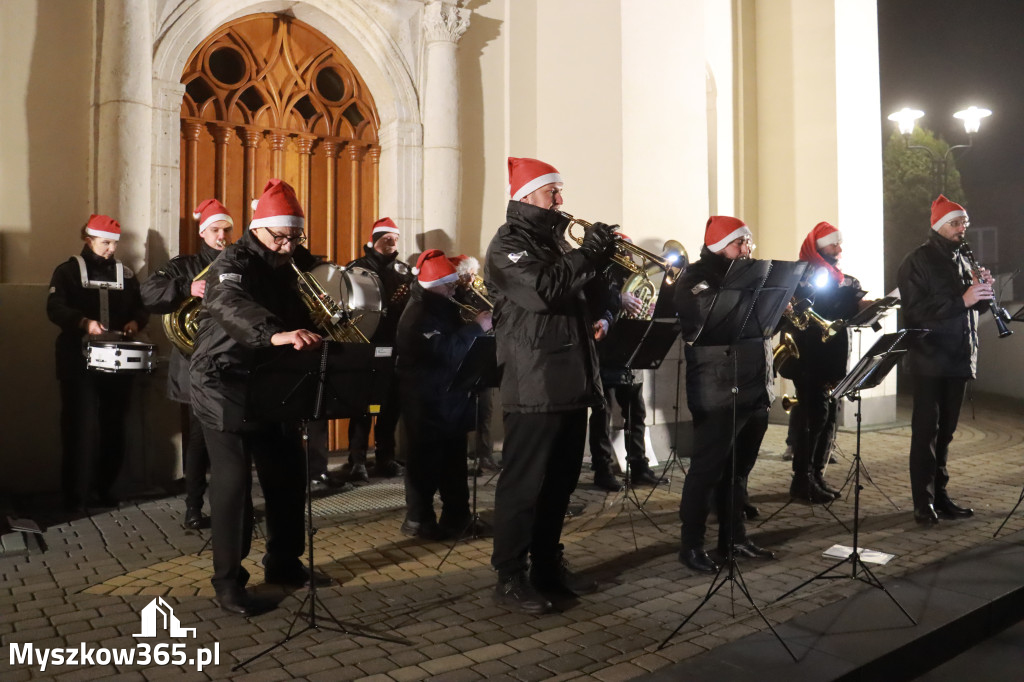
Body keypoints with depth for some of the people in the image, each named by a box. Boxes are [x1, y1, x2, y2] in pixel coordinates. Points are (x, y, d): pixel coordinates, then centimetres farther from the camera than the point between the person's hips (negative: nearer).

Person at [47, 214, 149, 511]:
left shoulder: (126, 274, 13)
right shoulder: (68, 271, 3)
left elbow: (142, 307, 15)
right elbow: (55, 308, -9)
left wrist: (135, 321, -8)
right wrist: (84, 322, -26)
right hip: (80, 361, -4)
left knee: (114, 427, 7)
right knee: (79, 426, -4)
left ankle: (104, 488, 18)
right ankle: (74, 494, 4)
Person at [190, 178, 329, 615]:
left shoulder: (282, 269, 11)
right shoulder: (234, 262, -14)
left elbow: (295, 318, 12)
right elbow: (231, 306, -37)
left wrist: (315, 336, -11)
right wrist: (277, 335, -55)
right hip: (224, 386, -8)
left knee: (289, 474, 10)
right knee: (233, 482, -6)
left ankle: (284, 563, 26)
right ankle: (228, 581, 8)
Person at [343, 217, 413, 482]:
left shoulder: (403, 269, 16)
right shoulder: (358, 267, 3)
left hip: (396, 345, 4)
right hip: (367, 345, -4)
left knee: (393, 402, 8)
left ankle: (385, 458, 19)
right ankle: (357, 460, 3)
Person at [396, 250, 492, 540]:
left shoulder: (443, 307, 13)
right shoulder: (418, 315, -17)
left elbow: (457, 342, 17)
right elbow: (446, 351, -29)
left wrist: (477, 326, -1)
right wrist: (477, 327, -24)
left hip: (450, 396, 9)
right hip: (428, 401, -9)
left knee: (454, 460, 14)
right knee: (426, 461, 0)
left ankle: (457, 516, 24)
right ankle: (418, 520, 11)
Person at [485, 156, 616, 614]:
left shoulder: (555, 238, 19)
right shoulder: (509, 243, -8)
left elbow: (584, 296, 20)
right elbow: (542, 291, -24)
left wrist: (600, 260, 4)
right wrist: (587, 254, -15)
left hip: (571, 380, 9)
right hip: (534, 384, -9)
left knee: (561, 481, 15)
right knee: (523, 484, -3)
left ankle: (548, 564, 27)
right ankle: (510, 577, 6)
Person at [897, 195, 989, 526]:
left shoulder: (961, 259, 15)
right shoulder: (917, 261, -7)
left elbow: (974, 306, 17)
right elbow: (916, 309, -18)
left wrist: (983, 290, -3)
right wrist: (961, 300, -24)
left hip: (958, 359, 7)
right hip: (930, 359, -7)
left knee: (945, 431, 12)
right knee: (926, 430, -4)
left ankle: (940, 495, 20)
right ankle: (923, 502, 2)